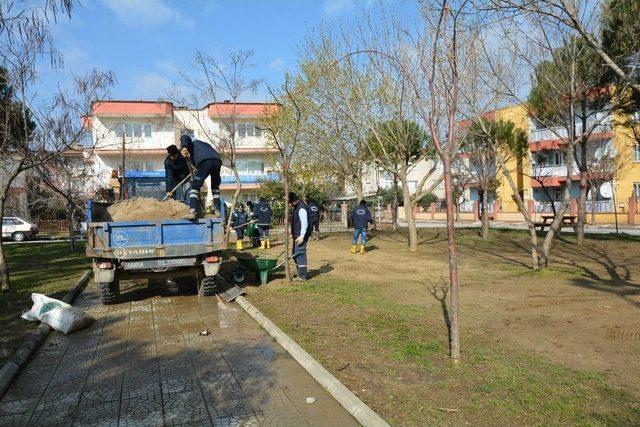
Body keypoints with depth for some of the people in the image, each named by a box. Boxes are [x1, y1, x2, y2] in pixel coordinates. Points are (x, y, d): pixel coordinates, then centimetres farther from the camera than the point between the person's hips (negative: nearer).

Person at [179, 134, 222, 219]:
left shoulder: (193, 144, 26)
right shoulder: (205, 144, 42)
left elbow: (184, 137, 6)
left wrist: (184, 147, -9)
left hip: (204, 162, -5)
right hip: (217, 161, 5)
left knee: (195, 187, -1)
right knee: (215, 187, 25)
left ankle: (192, 212, -16)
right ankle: (217, 210, 21)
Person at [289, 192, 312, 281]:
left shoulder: (301, 208, -17)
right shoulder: (297, 207, 15)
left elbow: (304, 223, -22)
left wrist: (301, 236, -24)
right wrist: (293, 234, 22)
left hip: (300, 236, -11)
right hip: (297, 236, 11)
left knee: (300, 255, -7)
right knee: (295, 254, 17)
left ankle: (302, 276, 0)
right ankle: (300, 273, 27)